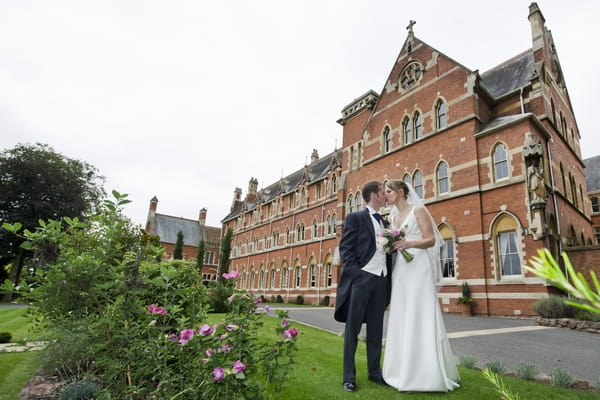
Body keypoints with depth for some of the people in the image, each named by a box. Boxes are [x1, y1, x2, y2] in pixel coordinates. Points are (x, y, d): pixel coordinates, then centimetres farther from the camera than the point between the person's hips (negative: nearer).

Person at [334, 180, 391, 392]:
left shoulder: (384, 222, 18)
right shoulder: (355, 217, -1)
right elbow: (345, 248, -8)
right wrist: (354, 274, -15)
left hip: (381, 279, 6)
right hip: (361, 277, -6)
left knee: (376, 328, 14)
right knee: (353, 328, 3)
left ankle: (374, 371, 26)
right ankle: (349, 375, 12)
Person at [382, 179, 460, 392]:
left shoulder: (418, 210, -2)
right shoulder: (392, 217, 16)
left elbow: (431, 240, -8)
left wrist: (408, 243, -23)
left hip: (418, 268, -6)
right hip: (399, 270, 7)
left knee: (421, 317, -6)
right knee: (401, 319, 5)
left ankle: (428, 373, 4)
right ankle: (406, 370, 14)